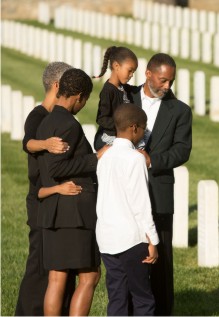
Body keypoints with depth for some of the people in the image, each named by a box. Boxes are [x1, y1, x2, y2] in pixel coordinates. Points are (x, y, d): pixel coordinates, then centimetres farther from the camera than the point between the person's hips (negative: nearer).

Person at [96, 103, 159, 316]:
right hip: (131, 238, -7)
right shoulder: (135, 158, -11)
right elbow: (141, 203, -14)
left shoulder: (105, 157, 11)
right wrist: (152, 241, -10)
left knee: (116, 298, 7)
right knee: (143, 298, 0)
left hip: (106, 237, 7)